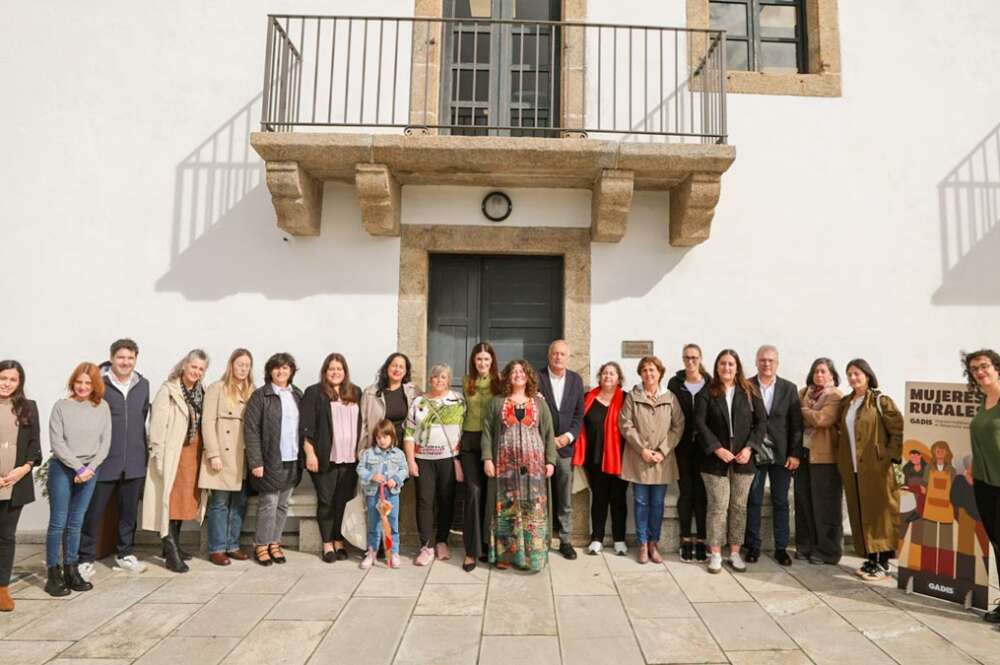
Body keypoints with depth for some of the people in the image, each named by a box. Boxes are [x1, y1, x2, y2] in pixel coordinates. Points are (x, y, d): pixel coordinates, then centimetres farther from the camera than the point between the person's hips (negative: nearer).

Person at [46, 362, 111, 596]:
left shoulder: (102, 407, 1)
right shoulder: (61, 406, -5)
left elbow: (105, 443, 1)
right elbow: (56, 442, -8)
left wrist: (89, 468, -9)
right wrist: (78, 467, -12)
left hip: (90, 471, 2)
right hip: (62, 469, -2)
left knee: (76, 523, 11)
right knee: (58, 522, 1)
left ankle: (71, 571, 19)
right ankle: (53, 574, 12)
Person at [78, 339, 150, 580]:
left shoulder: (143, 384, 6)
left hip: (134, 461, 4)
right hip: (104, 460, -4)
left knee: (129, 510, 14)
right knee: (93, 511, 5)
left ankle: (125, 553, 28)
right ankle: (86, 559, 20)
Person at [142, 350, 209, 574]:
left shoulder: (201, 392, 9)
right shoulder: (167, 391, -9)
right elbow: (157, 425, -12)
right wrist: (158, 455, -15)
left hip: (193, 454, 6)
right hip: (173, 454, -6)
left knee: (185, 500, 13)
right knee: (170, 501, -2)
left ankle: (173, 546, 27)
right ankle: (172, 554, 3)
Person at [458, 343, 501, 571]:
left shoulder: (499, 381, 0)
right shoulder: (466, 382, 7)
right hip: (470, 441, 1)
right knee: (474, 493, -7)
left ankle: (488, 544, 21)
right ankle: (472, 550, 1)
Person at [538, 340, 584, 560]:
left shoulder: (576, 380, 8)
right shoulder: (537, 378, -3)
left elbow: (579, 413, 8)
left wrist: (569, 435, -7)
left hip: (566, 446, 3)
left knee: (565, 499, 8)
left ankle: (565, 540, 19)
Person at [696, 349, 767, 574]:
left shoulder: (749, 392, 6)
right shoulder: (707, 393, 1)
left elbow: (761, 422, 3)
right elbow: (701, 423, -6)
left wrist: (749, 448, -8)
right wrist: (717, 448, -14)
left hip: (743, 459, 2)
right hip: (716, 458, -2)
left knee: (739, 507, 7)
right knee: (718, 507, 1)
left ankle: (735, 553, 18)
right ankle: (715, 554, 9)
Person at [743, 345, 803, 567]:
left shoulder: (789, 388, 4)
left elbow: (796, 423, 1)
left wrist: (795, 454, -5)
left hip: (781, 454, 1)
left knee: (780, 502, 9)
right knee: (754, 502, 7)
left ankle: (781, 548, 20)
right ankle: (753, 546, 18)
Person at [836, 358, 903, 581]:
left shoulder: (880, 401, -5)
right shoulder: (845, 403, 13)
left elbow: (899, 430, -9)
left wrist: (890, 456, -12)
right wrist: (841, 457, 12)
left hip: (876, 468, -6)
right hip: (852, 468, 6)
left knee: (879, 512, -1)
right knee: (859, 514, 9)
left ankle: (883, 562, 8)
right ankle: (871, 558, 19)